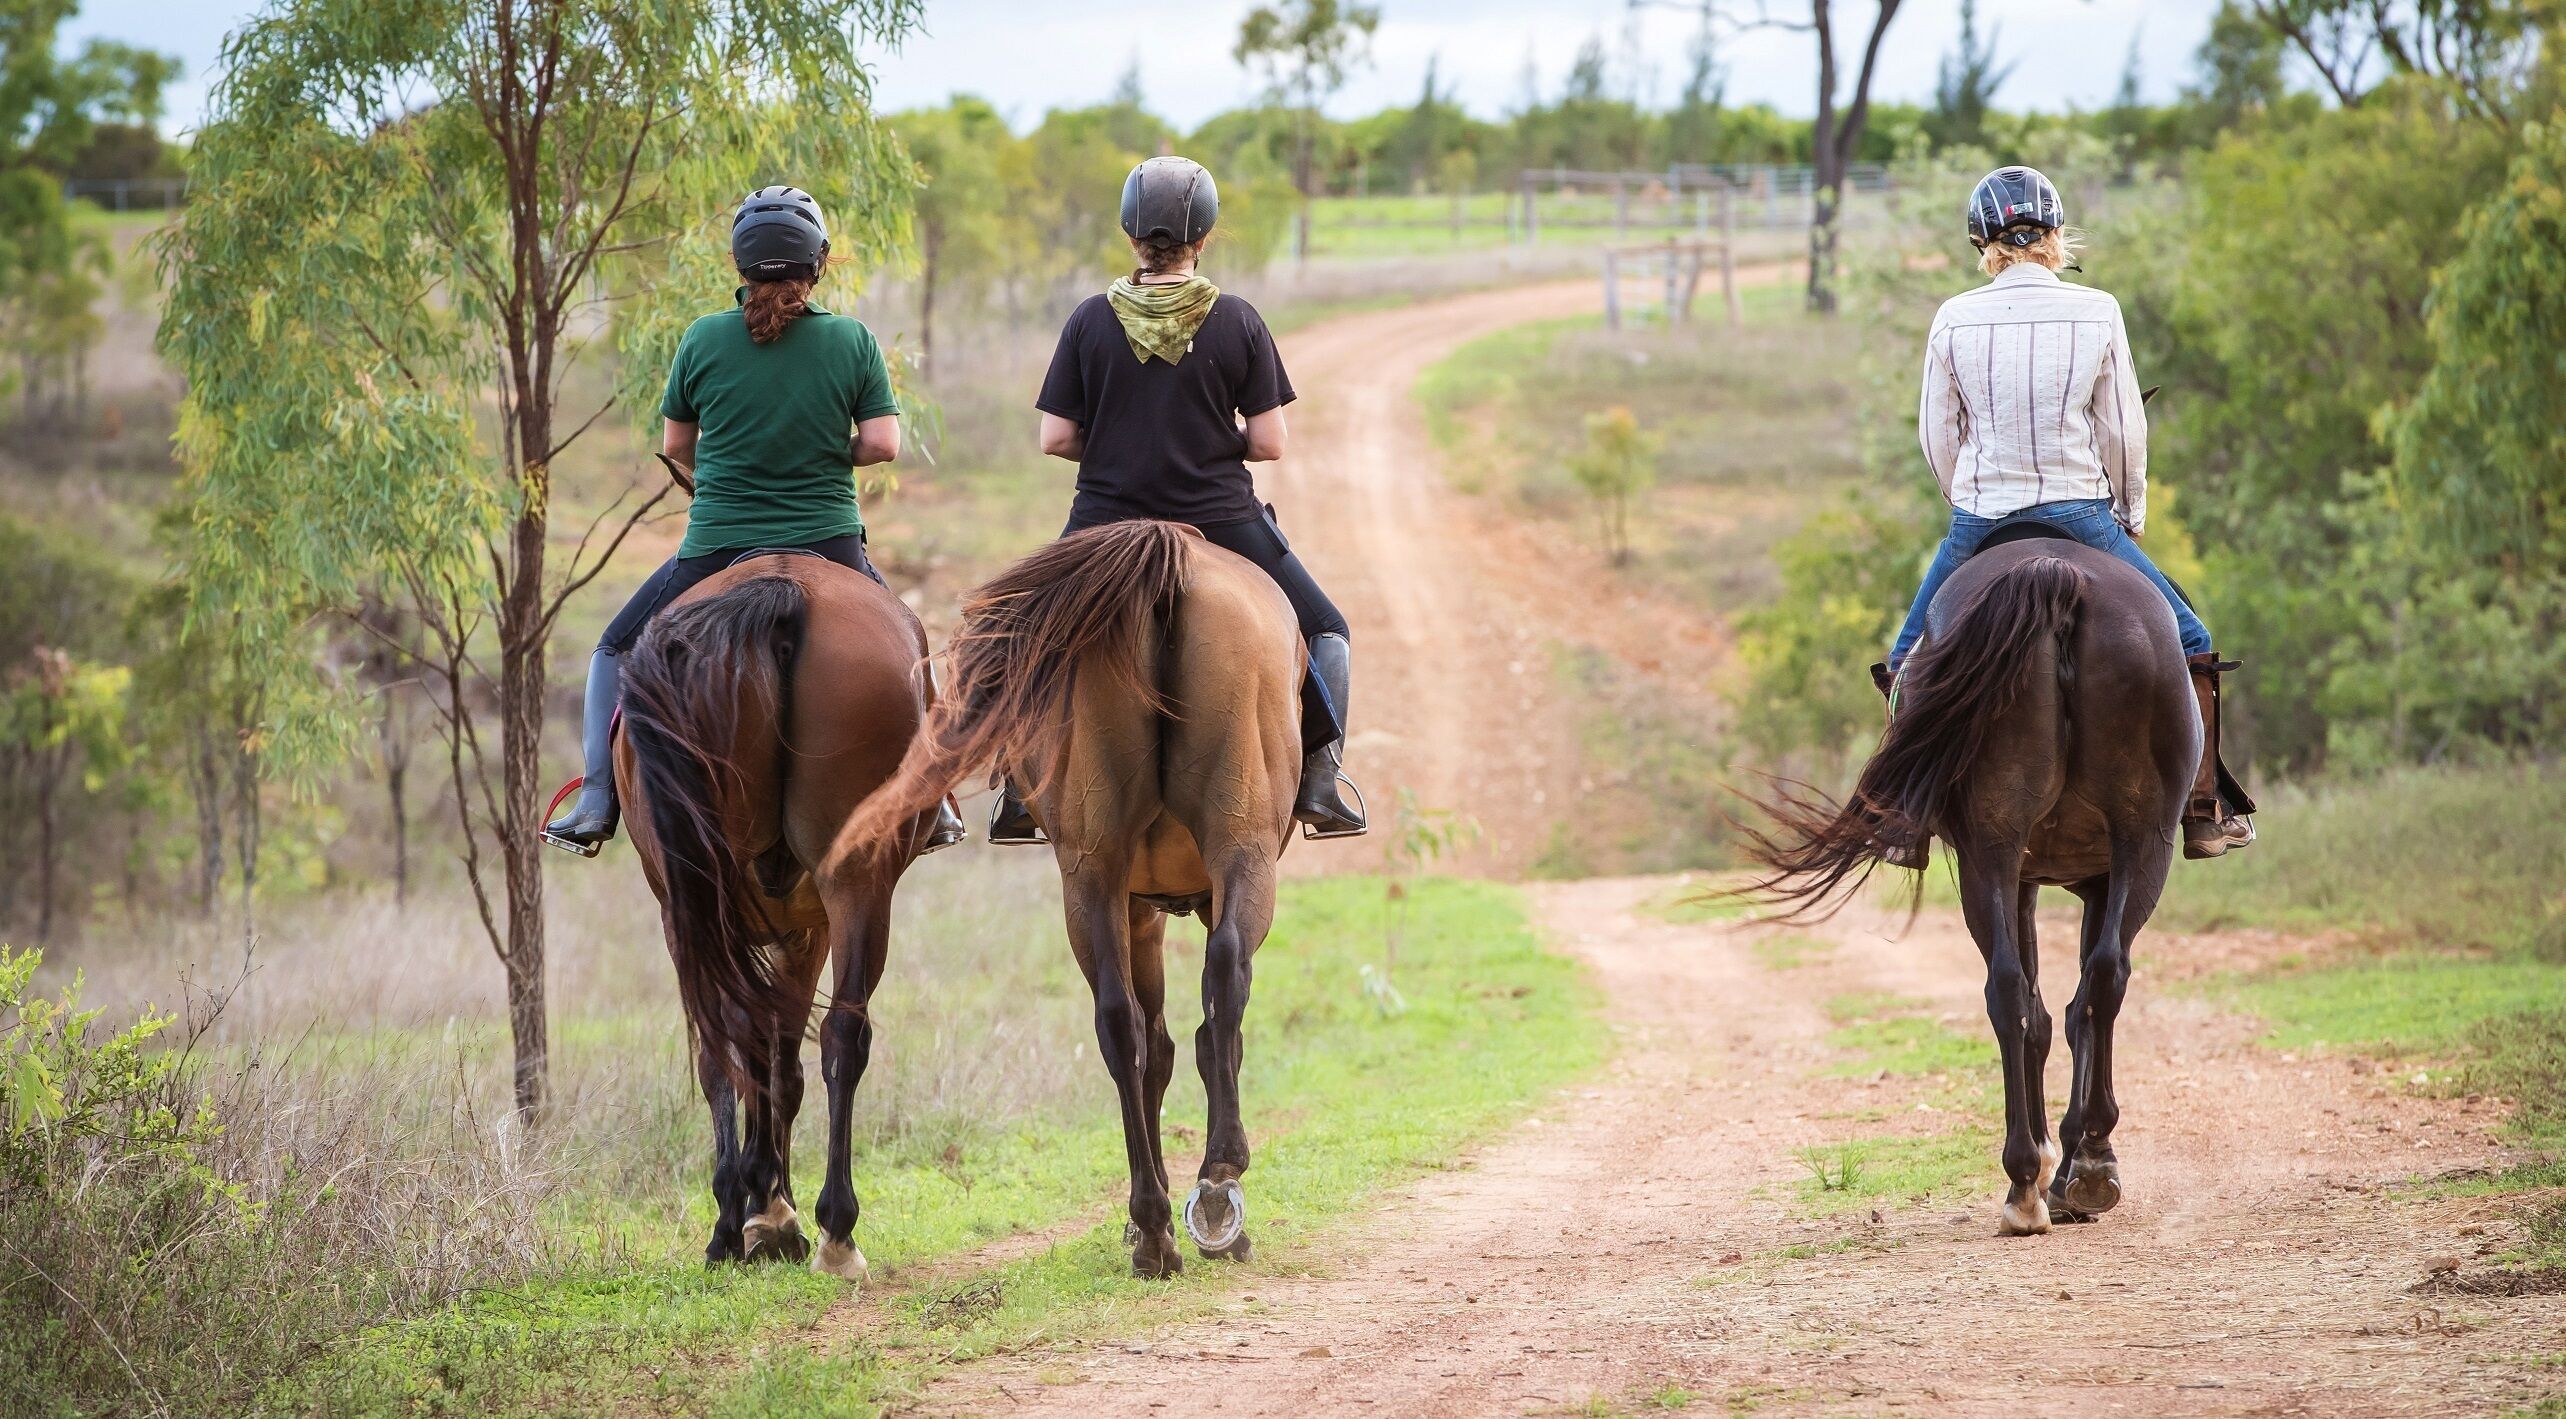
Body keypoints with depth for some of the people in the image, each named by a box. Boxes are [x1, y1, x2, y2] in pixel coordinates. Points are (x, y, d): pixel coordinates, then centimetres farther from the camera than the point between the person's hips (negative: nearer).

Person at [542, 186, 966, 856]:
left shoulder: (703, 339, -3)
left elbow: (674, 445, 6)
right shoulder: (854, 341, -4)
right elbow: (884, 444, -7)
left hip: (716, 548, -1)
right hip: (830, 543, 1)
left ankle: (596, 801, 5)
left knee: (615, 652, 20)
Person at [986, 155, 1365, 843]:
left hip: (1107, 527, 1)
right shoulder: (1237, 322, -7)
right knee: (1323, 630, 21)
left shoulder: (1092, 320, -5)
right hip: (1221, 522, -1)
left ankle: (1019, 788, 13)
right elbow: (1268, 444, -6)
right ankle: (1321, 780, 4)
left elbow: (1056, 439, -4)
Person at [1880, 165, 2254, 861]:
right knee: (2189, 644, 17)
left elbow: (1937, 438, 3)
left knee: (1907, 661, 23)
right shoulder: (2098, 313, -6)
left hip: (1979, 519, 1)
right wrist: (2130, 517, 16)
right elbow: (2126, 433, 0)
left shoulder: (1954, 320, -5)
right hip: (2082, 511, -1)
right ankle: (2205, 812, 14)